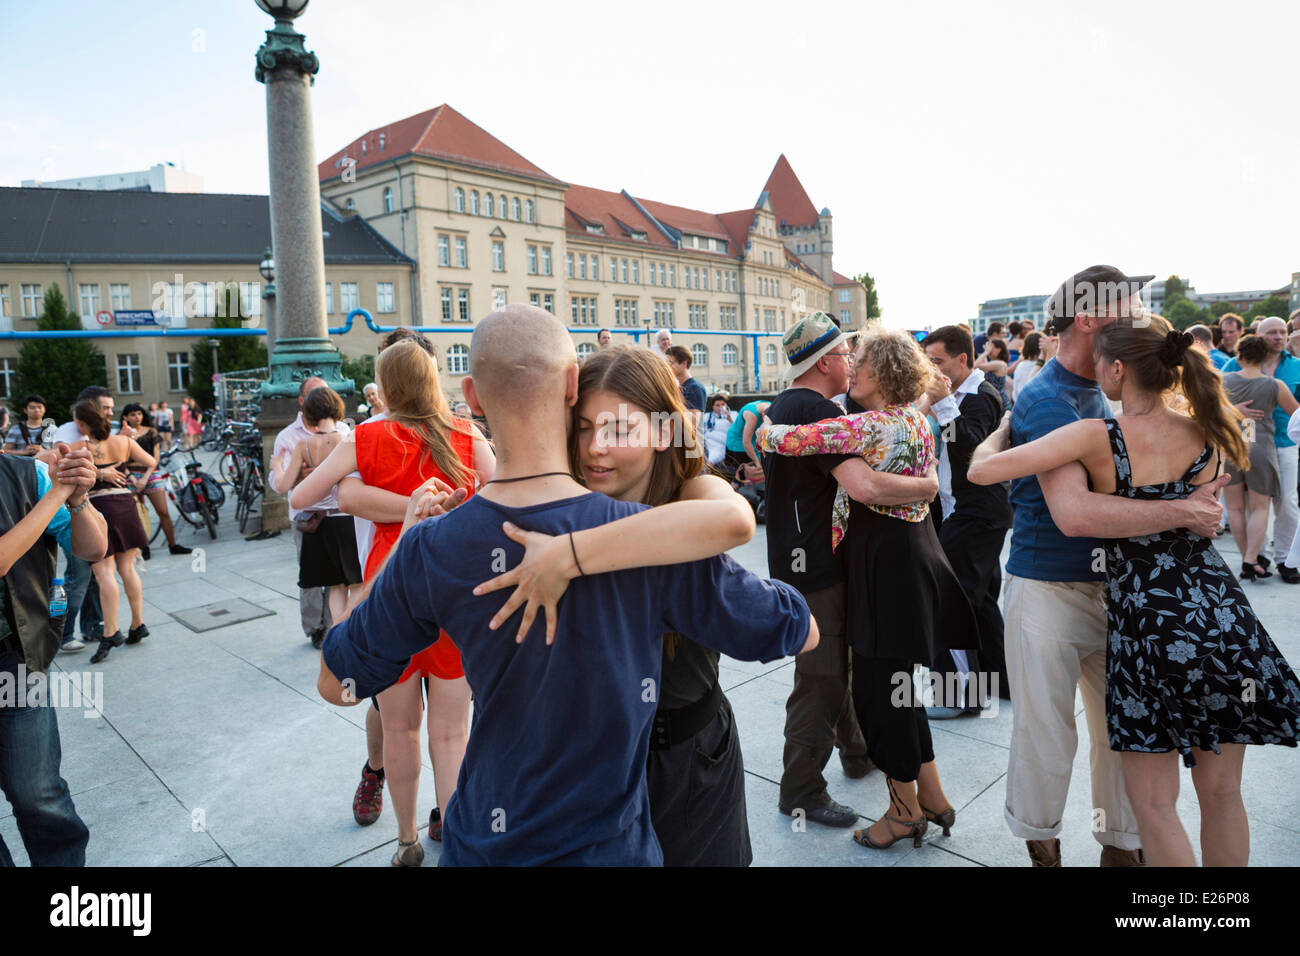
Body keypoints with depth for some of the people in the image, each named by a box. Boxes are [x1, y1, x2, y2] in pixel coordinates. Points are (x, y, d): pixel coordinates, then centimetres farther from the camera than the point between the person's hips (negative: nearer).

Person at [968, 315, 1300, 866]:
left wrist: (1002, 430, 3)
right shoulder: (1210, 437, 0)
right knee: (1221, 793, 19)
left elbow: (981, 470, -18)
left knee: (1153, 803, 10)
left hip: (1148, 624, -5)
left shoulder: (1097, 438, -16)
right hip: (1225, 620, 6)